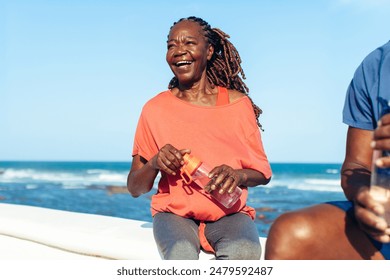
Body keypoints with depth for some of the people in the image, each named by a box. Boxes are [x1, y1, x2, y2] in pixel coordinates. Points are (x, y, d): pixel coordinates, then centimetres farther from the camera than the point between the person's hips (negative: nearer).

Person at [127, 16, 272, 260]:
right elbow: (135, 188, 6)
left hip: (229, 212, 1)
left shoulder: (237, 103, 4)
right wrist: (154, 163, -16)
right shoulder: (155, 109, 4)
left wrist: (238, 175, -15)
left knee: (244, 253, -34)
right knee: (182, 255, -34)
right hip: (175, 213, 0)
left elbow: (264, 172, 8)